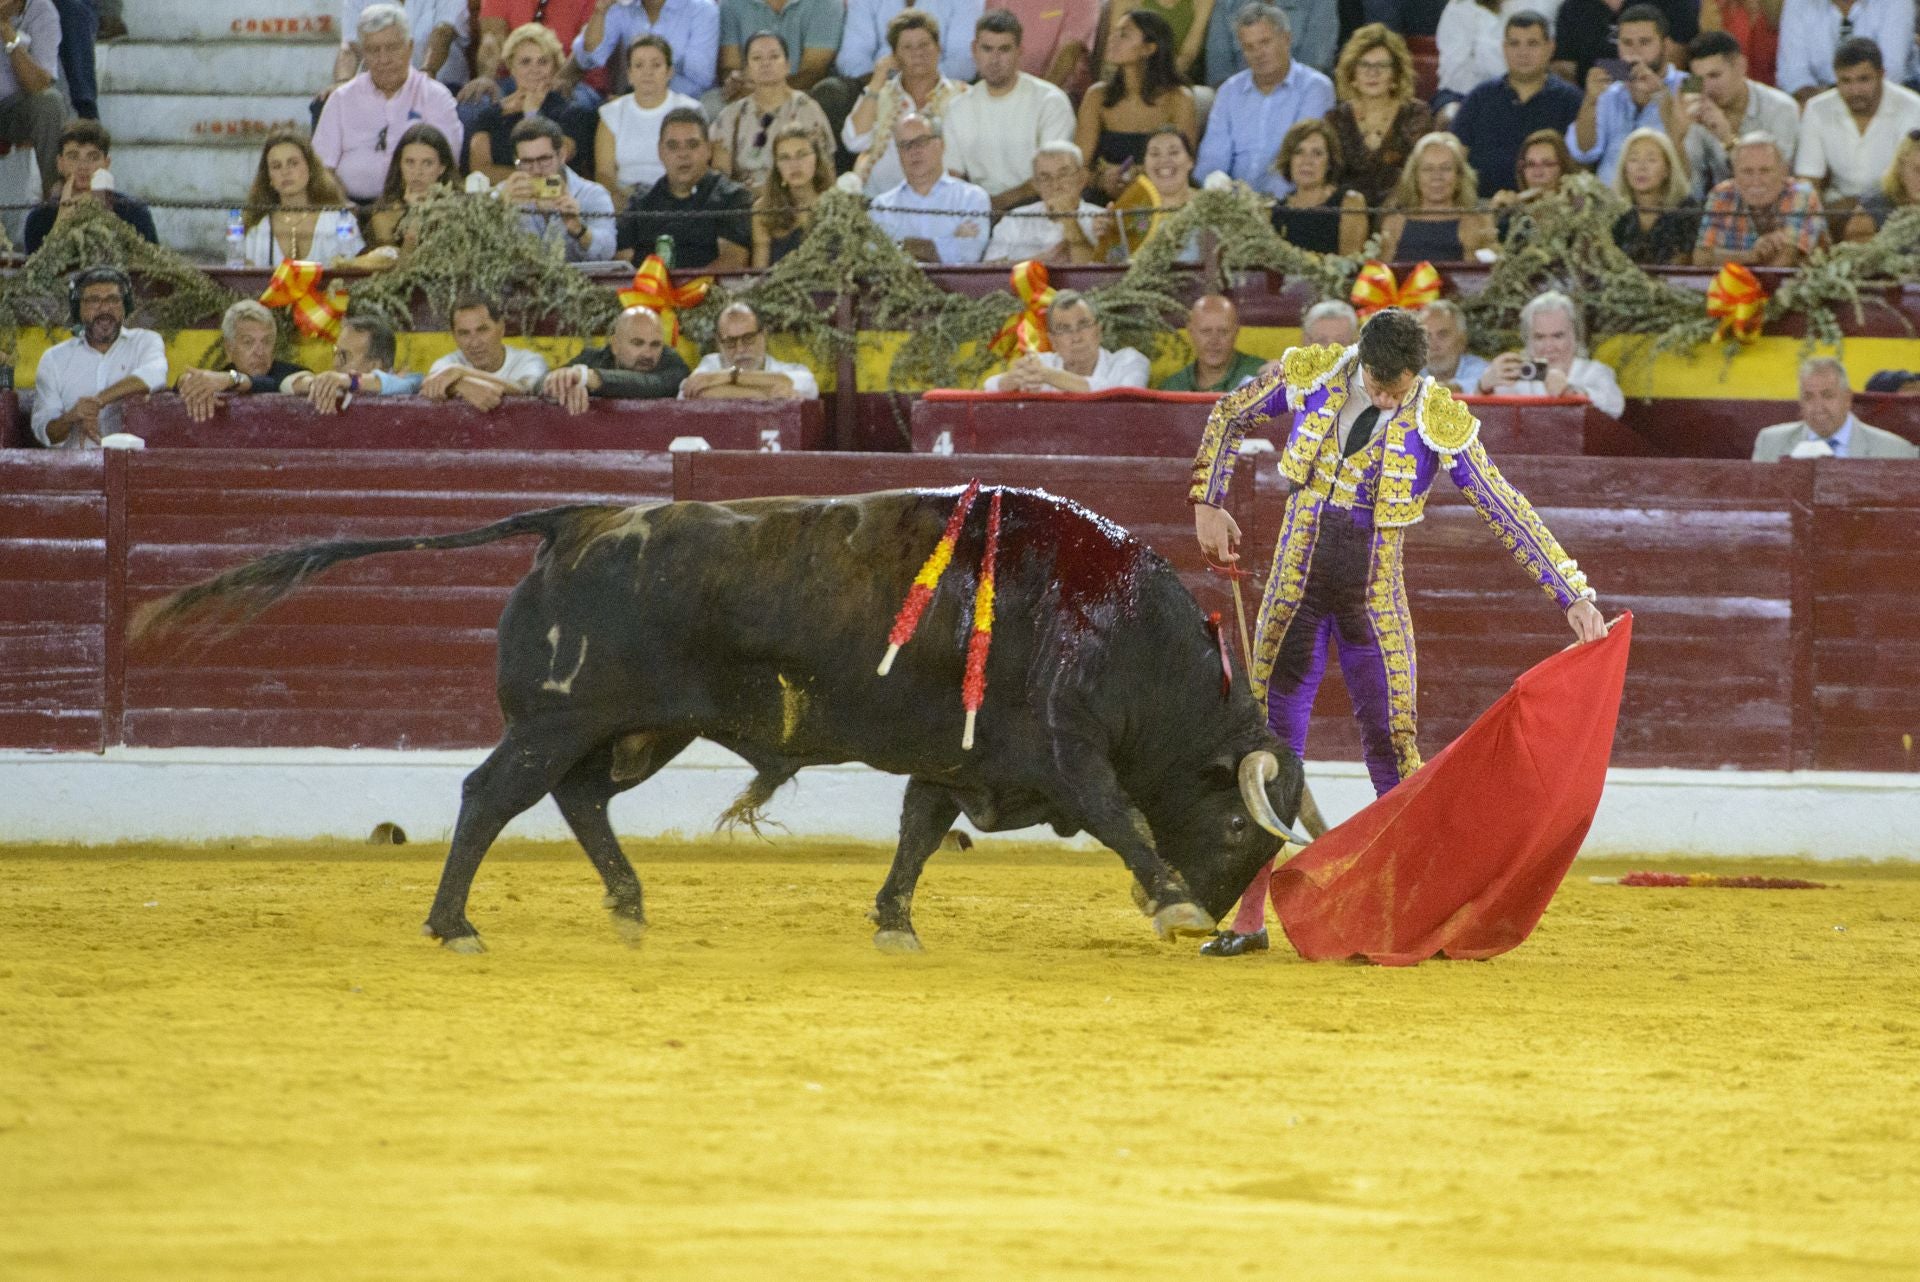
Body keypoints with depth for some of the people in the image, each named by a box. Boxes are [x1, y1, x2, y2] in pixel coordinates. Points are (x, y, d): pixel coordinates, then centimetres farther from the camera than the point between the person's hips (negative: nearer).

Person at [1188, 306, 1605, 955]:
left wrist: (1574, 597, -12)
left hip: (1374, 606, -2)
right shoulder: (1309, 377, -9)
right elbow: (1228, 417, 10)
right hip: (1295, 593, 2)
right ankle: (1249, 918, 8)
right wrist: (1207, 504, 8)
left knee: (1394, 753, -2)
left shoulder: (1440, 425, -14)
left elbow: (1510, 513, -10)